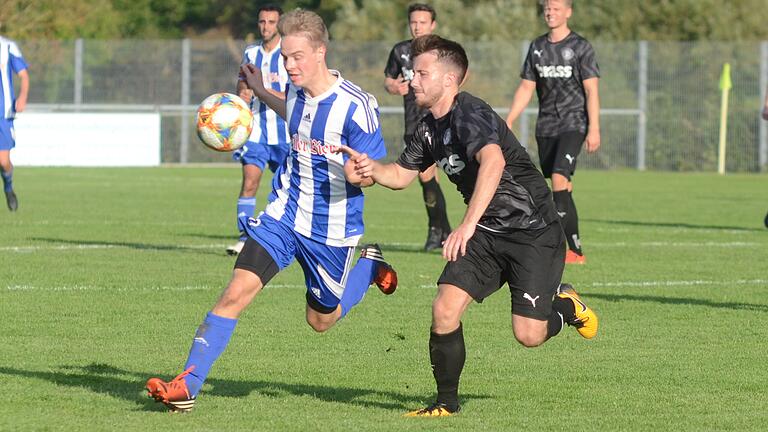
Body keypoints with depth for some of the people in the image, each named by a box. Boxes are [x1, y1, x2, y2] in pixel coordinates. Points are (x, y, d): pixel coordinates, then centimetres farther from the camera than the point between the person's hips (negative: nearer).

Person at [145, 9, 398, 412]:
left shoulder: (356, 106, -21)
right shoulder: (297, 91, -3)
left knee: (321, 320, 16)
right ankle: (187, 384, -13)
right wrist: (261, 93, 23)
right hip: (284, 213, 4)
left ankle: (370, 266, 43)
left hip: (330, 228, -4)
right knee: (236, 291, -15)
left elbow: (374, 173, -15)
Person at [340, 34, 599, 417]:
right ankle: (446, 403, 4)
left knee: (528, 335, -12)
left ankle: (565, 305, 22)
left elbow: (493, 161, -43)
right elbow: (401, 175, 18)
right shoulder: (430, 129, 6)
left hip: (535, 231, -7)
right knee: (445, 309, -10)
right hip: (487, 232, 8)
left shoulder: (470, 114, -24)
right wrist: (371, 167, -5)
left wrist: (467, 225, -52)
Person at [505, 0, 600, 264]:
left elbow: (591, 90, -6)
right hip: (546, 125, 5)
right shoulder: (537, 47, 12)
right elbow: (526, 88, 15)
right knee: (563, 189, 5)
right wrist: (507, 123, 8)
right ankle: (575, 251, 11)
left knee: (559, 178, -20)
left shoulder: (580, 47, -3)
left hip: (573, 124, -5)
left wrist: (594, 129, -13)